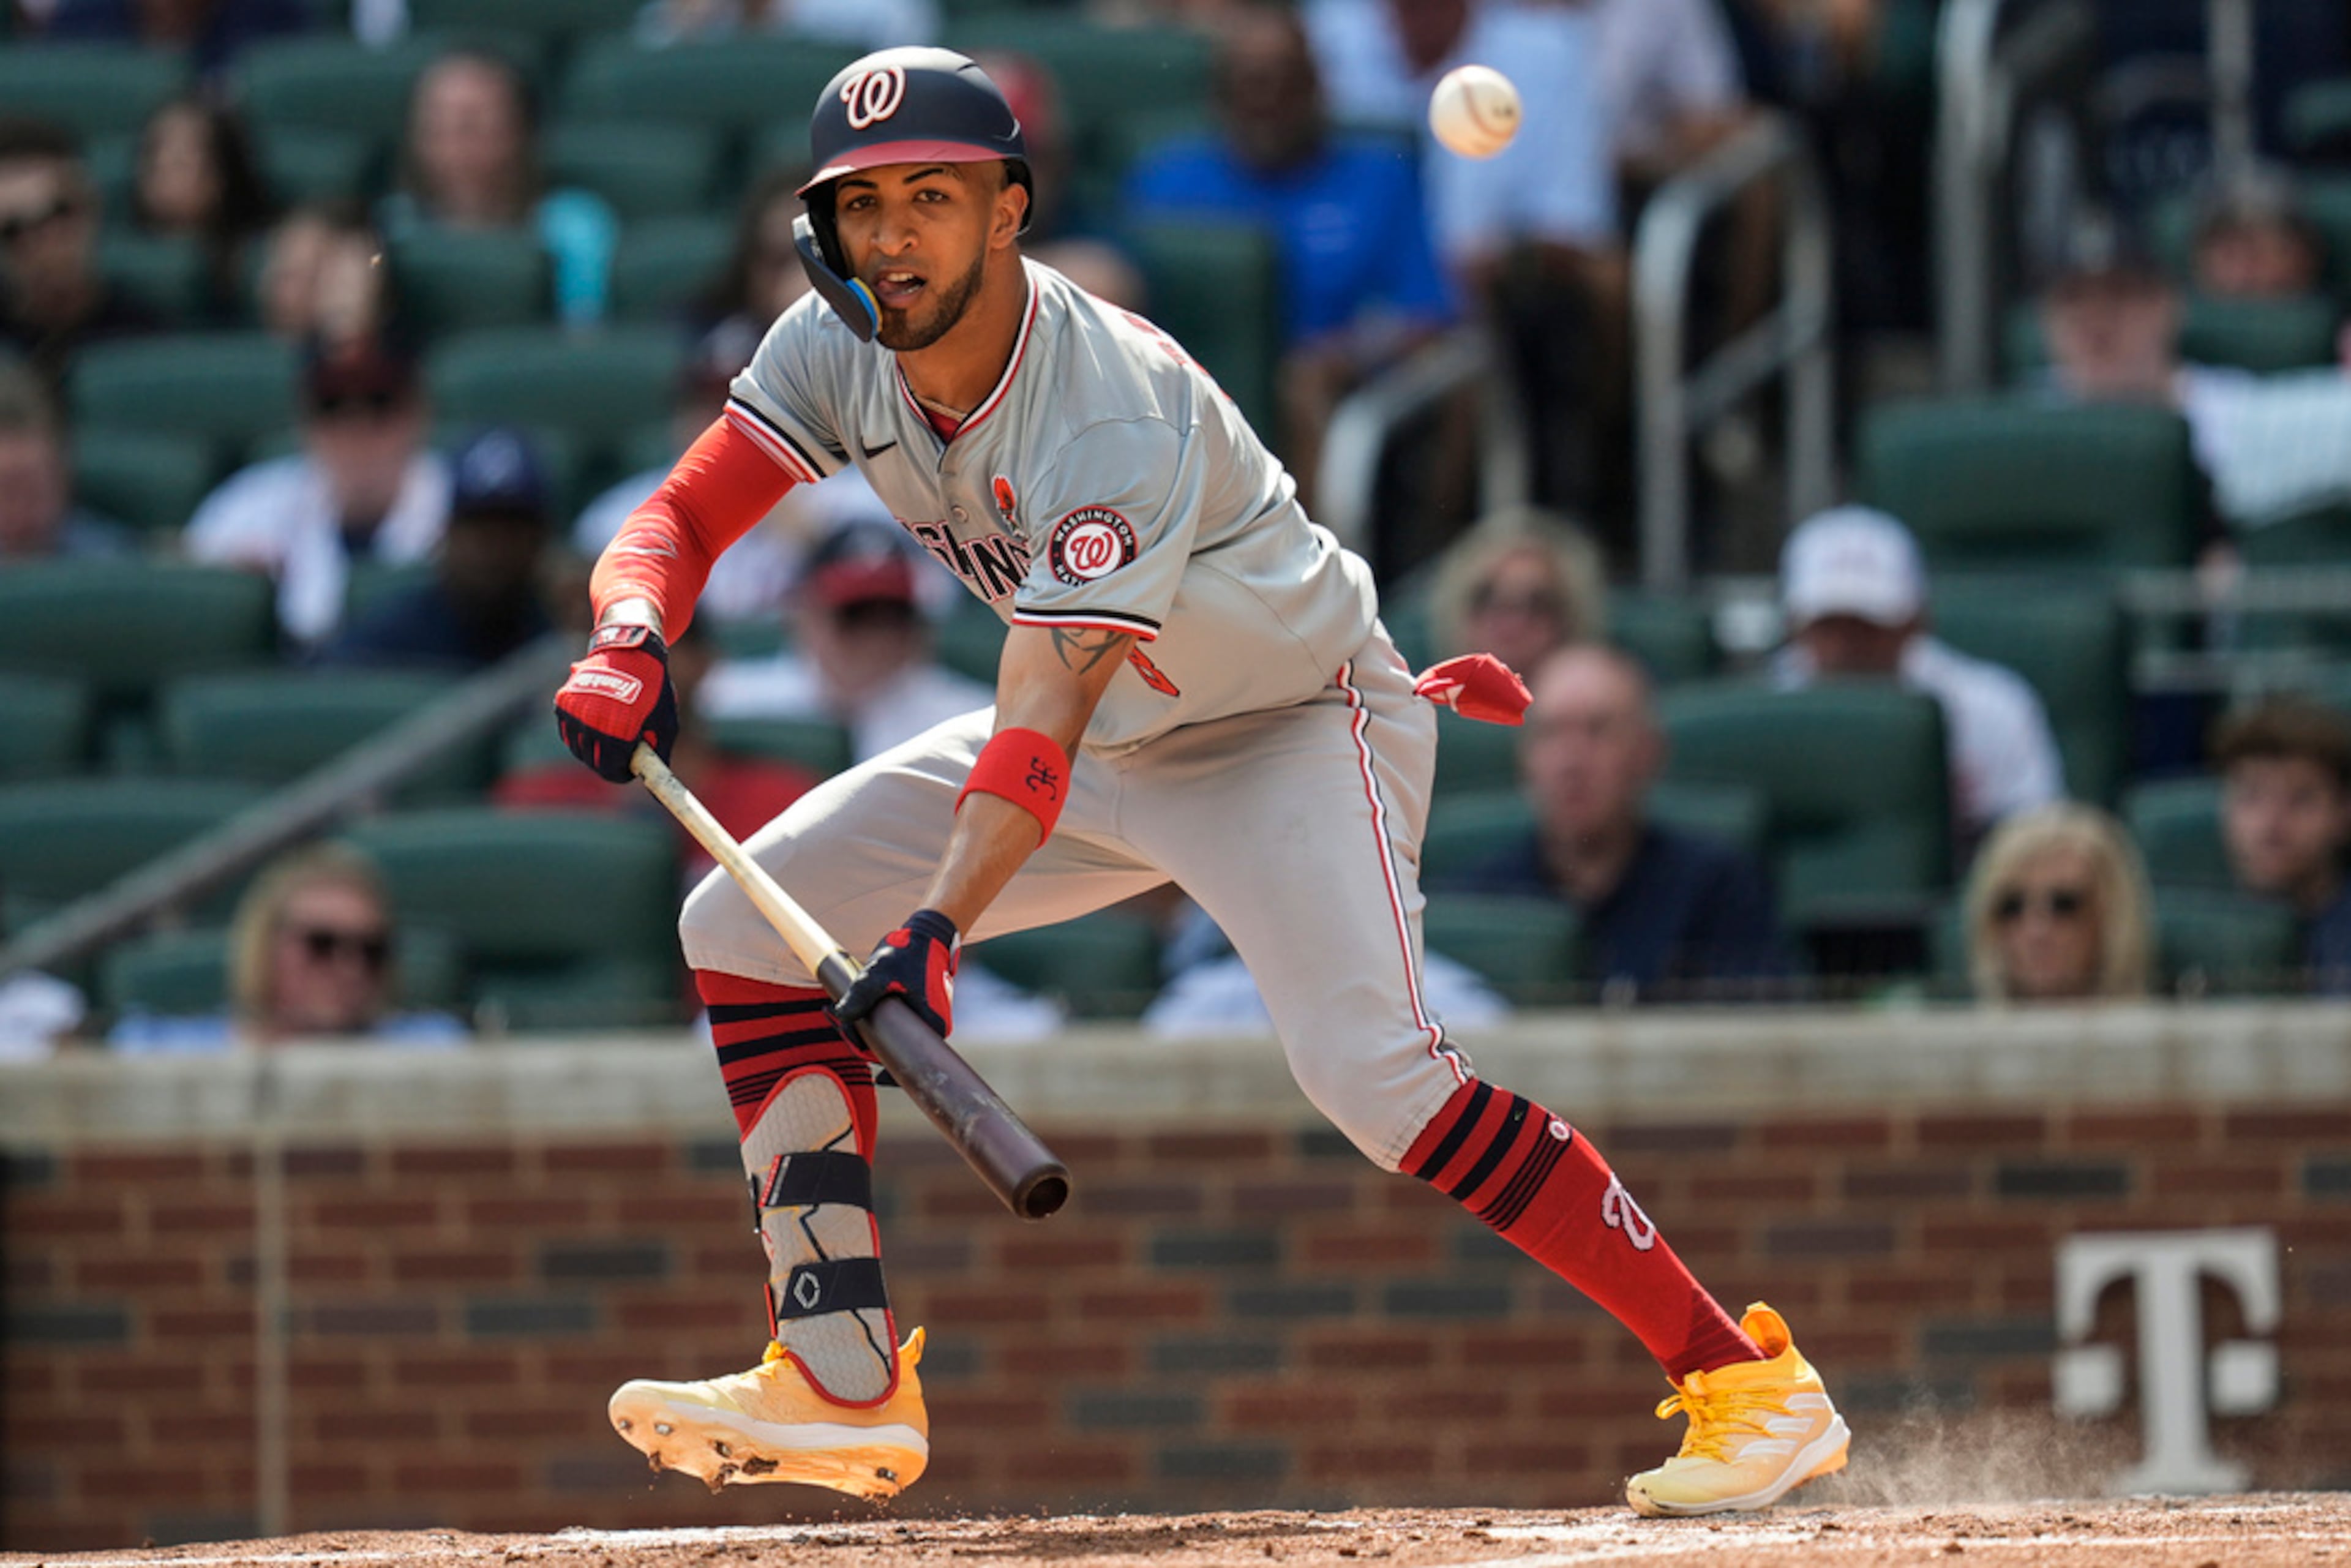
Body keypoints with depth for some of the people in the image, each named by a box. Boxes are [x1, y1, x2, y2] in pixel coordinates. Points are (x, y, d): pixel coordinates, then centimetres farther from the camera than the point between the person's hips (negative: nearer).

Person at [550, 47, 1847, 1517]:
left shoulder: (1117, 416, -34)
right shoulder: (839, 349, -12)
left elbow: (1044, 721, -43)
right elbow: (680, 521, -10)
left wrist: (936, 928, -56)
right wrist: (632, 642, -35)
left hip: (1297, 724, -8)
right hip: (1109, 737, 8)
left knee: (1371, 1068, -30)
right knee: (748, 926, -3)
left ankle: (1748, 1378, -24)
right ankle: (844, 1388, -1)